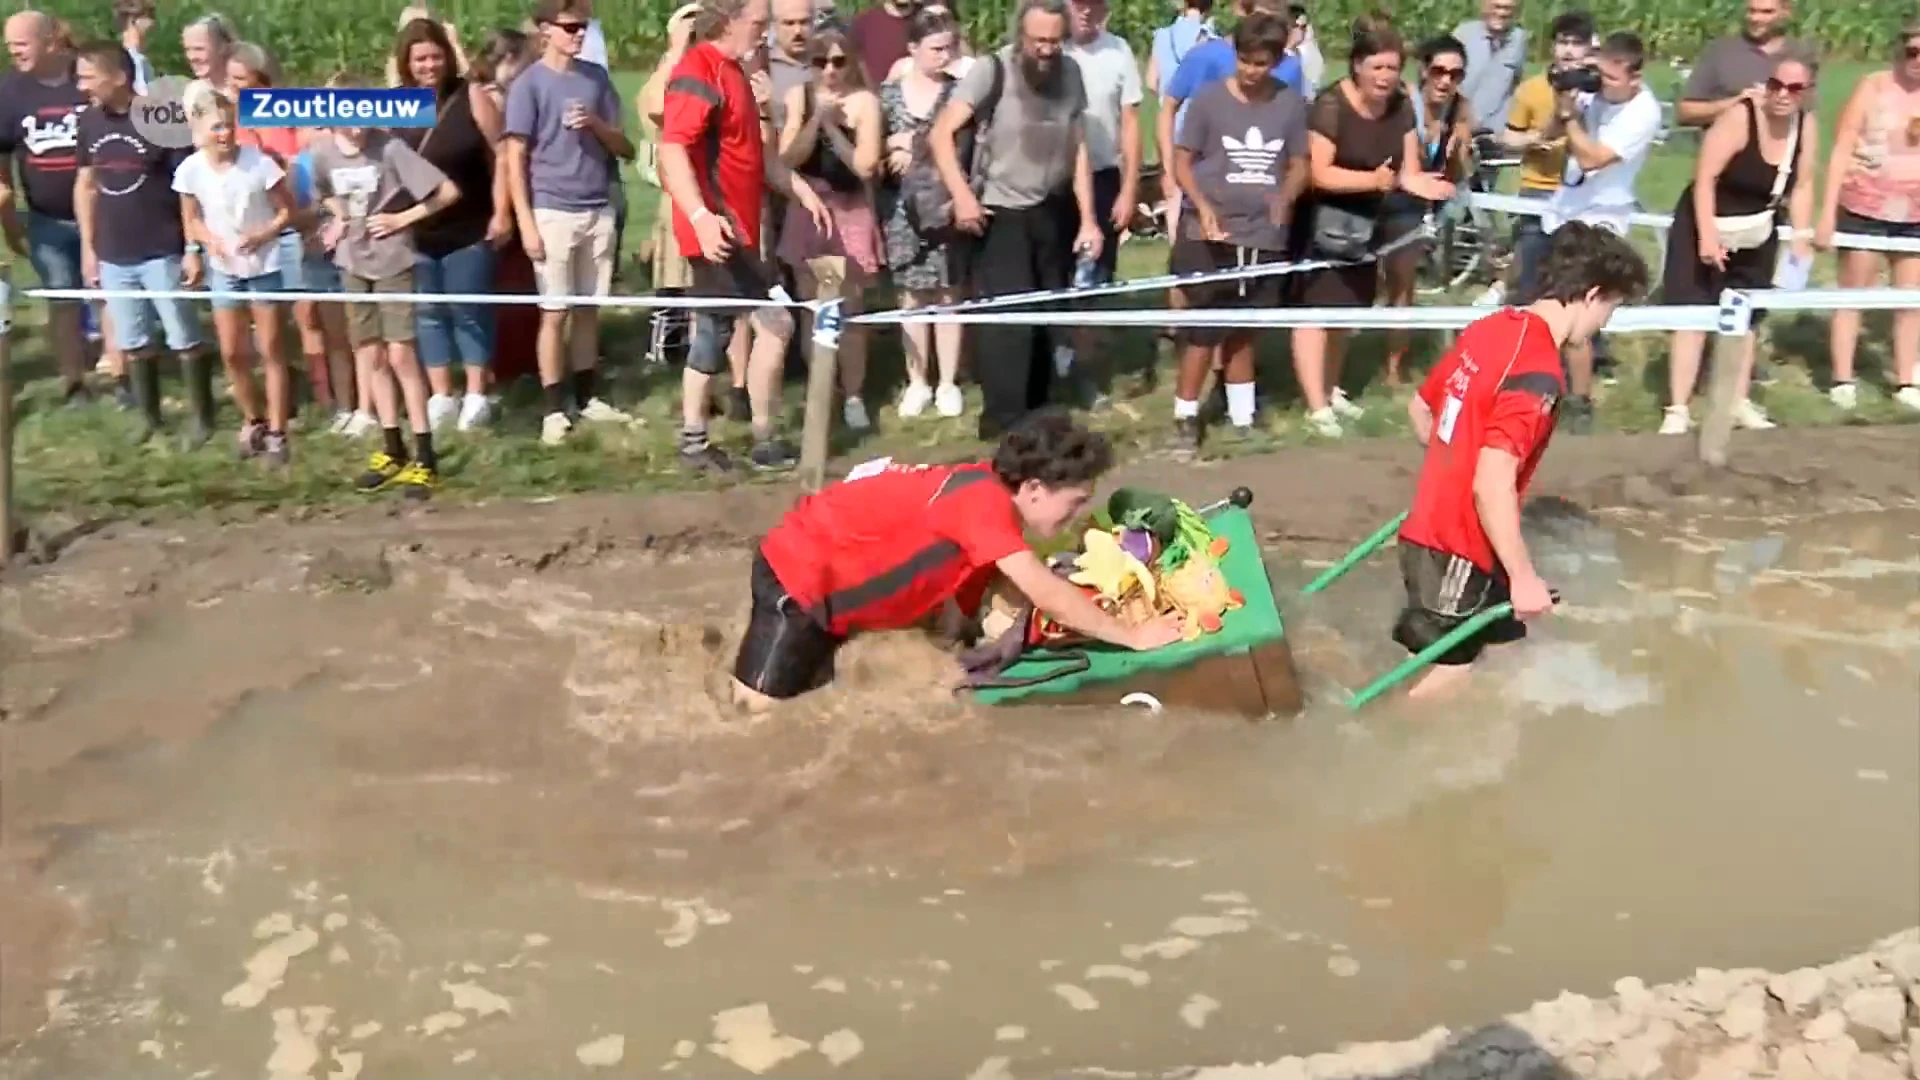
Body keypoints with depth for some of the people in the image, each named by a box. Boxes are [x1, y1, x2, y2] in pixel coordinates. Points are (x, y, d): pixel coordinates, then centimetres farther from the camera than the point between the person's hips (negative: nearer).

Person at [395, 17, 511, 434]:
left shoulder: (471, 97, -4)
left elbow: (500, 155, -5)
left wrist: (502, 212, -10)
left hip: (469, 229, -3)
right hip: (414, 233, 3)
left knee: (469, 312, 3)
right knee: (427, 314, 9)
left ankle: (476, 396, 13)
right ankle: (441, 397, 18)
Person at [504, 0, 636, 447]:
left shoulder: (597, 77, 10)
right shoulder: (529, 84, -3)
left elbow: (624, 147, 10)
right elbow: (515, 159, -5)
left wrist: (596, 124, -10)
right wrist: (526, 222, -11)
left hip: (599, 210, 4)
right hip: (553, 212, -4)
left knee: (589, 309, 10)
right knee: (555, 312, -1)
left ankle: (586, 397, 20)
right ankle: (555, 409, 5)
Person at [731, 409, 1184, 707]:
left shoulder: (987, 497, 2)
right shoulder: (982, 498, -27)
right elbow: (1047, 597, -29)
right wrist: (1134, 635, -19)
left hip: (827, 577, 9)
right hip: (800, 573, -9)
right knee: (760, 710, -9)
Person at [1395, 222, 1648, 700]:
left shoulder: (1491, 327, 3)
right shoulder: (1537, 375, -23)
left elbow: (1420, 409, 17)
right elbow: (1492, 487, -29)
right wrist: (1524, 577, -20)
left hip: (1433, 530, 9)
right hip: (1457, 552, -9)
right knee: (1444, 687, 1)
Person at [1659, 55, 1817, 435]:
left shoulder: (1808, 126, -6)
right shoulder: (1739, 118, -23)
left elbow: (1802, 186, 3)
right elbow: (1704, 178, -25)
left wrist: (1802, 237, -4)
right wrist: (1707, 236, -29)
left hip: (1758, 235, 6)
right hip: (1708, 228, -6)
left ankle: (1738, 403, 29)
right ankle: (1677, 410, -4)